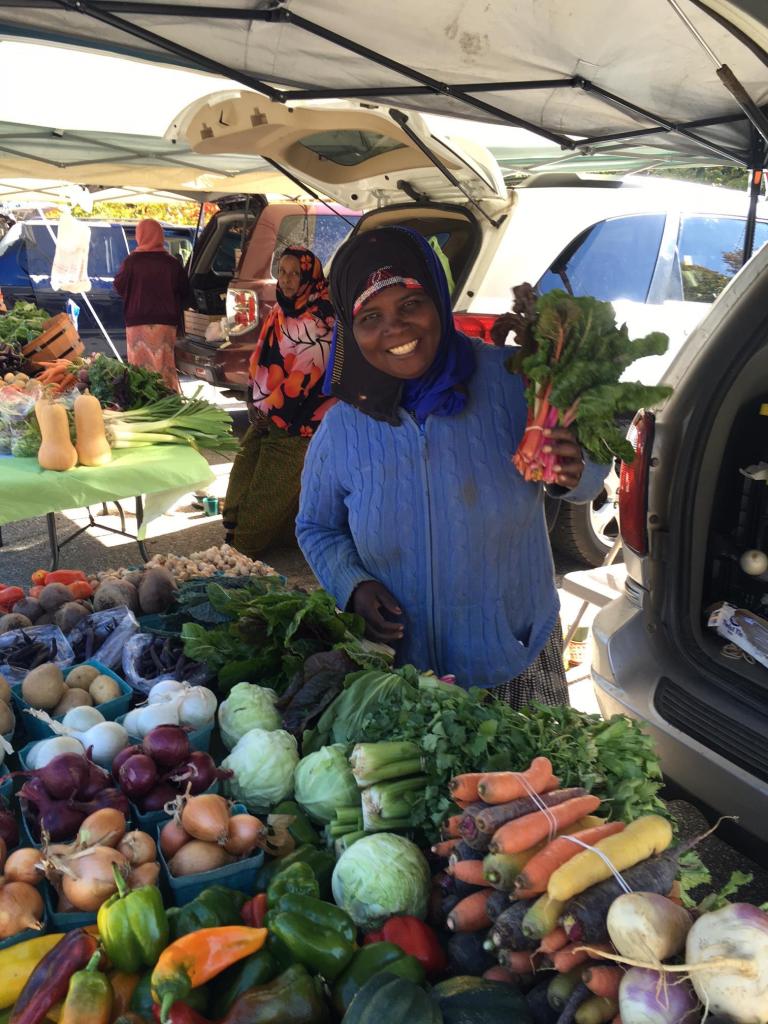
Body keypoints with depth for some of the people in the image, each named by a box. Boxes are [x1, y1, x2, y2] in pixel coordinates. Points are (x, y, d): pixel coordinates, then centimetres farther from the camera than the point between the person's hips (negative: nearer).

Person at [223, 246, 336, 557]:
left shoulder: (318, 321, -15)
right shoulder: (280, 312, 8)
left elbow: (305, 376, -18)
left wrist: (267, 408, -12)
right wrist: (256, 401, 4)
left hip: (297, 422, -7)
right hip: (267, 414, 7)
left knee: (272, 490, 2)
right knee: (244, 475, 10)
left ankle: (245, 548, 16)